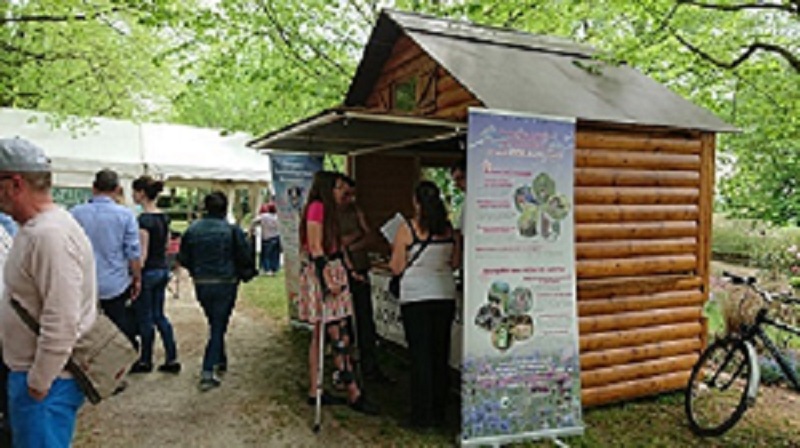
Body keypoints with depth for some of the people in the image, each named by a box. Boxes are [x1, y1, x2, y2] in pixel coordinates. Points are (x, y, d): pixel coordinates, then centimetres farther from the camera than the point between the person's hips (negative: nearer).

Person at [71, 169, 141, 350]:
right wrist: (137, 279, 5)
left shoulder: (76, 213, -3)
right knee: (123, 334, 8)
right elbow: (133, 252, -8)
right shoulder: (125, 215, -8)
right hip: (116, 286, -2)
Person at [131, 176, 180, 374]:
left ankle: (145, 361, 20)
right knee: (159, 315, 15)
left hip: (148, 272, -8)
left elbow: (143, 254, -19)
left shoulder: (144, 219, -17)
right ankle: (172, 359, 16)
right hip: (163, 270, 8)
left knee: (145, 318, 6)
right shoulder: (164, 217, 7)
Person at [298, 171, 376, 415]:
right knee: (340, 338, -8)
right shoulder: (317, 207, -11)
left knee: (320, 336, 12)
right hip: (320, 275, -10)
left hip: (330, 274, 10)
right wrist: (327, 280, -22)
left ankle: (314, 392, 19)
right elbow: (315, 248, -17)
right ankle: (354, 393, -3)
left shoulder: (327, 210, 19)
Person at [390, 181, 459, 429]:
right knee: (440, 353, 12)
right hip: (445, 296, 4)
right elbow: (455, 262, 11)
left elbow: (397, 268, -6)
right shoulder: (449, 229, 0)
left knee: (420, 354, 4)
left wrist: (394, 251, 12)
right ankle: (439, 412, 21)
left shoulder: (407, 229, -10)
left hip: (416, 297, -3)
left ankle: (423, 415, 9)